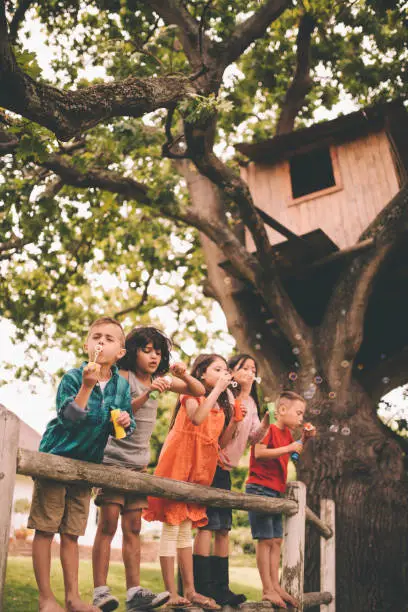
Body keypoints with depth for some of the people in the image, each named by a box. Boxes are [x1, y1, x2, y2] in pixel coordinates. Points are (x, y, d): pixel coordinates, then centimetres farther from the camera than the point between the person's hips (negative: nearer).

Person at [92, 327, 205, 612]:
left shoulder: (159, 378, 10)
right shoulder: (123, 376, -7)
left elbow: (199, 391, 11)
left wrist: (184, 375, -9)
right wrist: (148, 393, -31)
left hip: (139, 463, 6)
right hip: (113, 458, -6)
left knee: (133, 527, 3)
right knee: (108, 523, -10)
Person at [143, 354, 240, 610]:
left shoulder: (221, 406, 18)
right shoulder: (191, 393, -1)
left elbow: (221, 442, 14)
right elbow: (197, 417, -23)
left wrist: (235, 420, 0)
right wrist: (217, 388, -18)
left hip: (201, 469, 7)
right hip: (178, 463, -7)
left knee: (186, 527, 11)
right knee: (172, 526, -5)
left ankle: (190, 591, 12)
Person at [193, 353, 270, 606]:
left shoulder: (251, 404, 13)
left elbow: (253, 439, 6)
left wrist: (265, 424, -11)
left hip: (226, 469, 8)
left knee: (223, 528, 8)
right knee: (207, 524, -11)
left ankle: (220, 586, 13)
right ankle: (200, 586, -8)